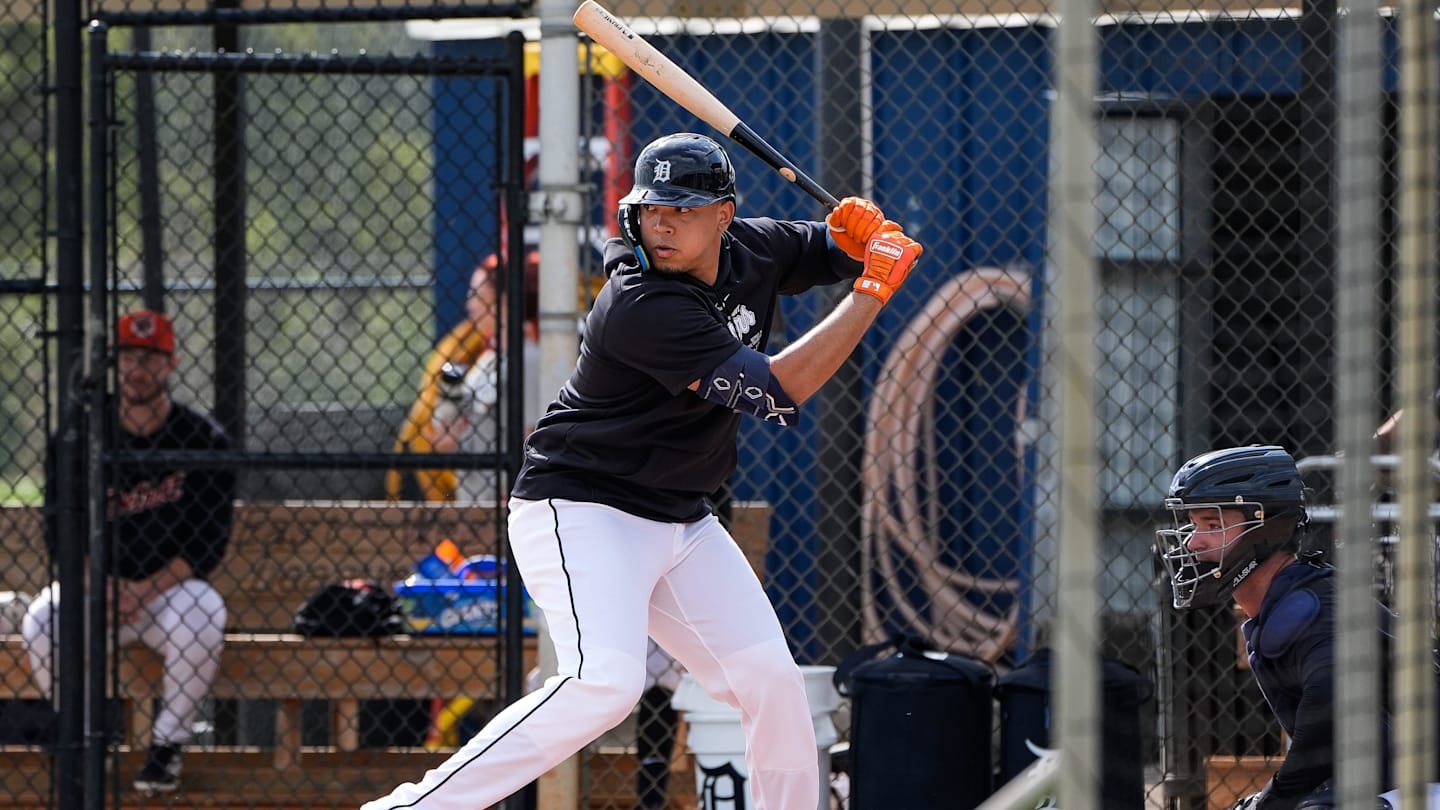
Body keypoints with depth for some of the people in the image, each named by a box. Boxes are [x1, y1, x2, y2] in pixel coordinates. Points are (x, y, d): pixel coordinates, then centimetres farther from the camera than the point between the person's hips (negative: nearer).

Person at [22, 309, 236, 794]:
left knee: (201, 620, -36)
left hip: (171, 585, -1)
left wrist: (148, 589, -20)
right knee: (42, 623, -31)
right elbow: (60, 534, 0)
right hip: (94, 583, 1)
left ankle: (167, 745, -14)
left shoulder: (204, 440, -4)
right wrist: (98, 586, -18)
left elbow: (209, 544, -7)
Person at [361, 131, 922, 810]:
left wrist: (864, 230, -8)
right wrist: (874, 290, -22)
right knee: (605, 683, -28)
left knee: (772, 681, 3)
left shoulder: (751, 250, 1)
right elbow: (777, 393, -26)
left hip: (680, 523, 9)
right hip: (580, 509, -9)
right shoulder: (642, 307, -25)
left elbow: (841, 252, 18)